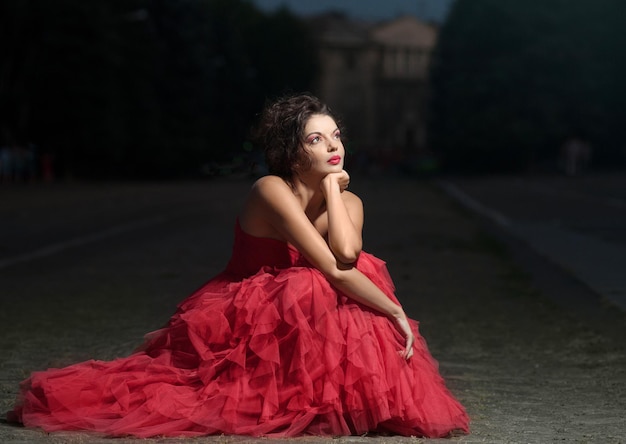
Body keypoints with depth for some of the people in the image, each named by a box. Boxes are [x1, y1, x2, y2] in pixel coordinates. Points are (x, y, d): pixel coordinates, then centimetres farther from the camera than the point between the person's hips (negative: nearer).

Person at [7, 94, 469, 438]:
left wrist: (332, 186, -18)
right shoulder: (271, 191, -21)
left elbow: (347, 253, -26)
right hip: (243, 318, -7)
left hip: (298, 320, 7)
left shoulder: (348, 201, -1)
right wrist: (395, 310, -27)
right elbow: (332, 271, -29)